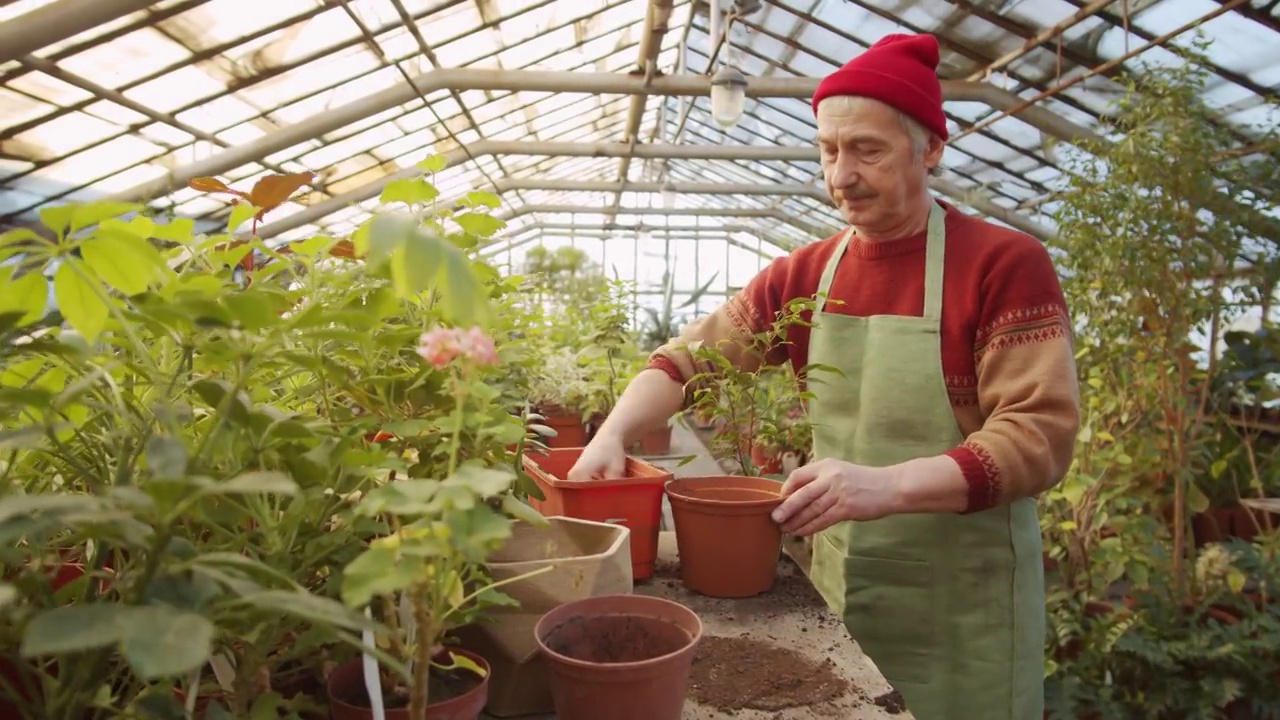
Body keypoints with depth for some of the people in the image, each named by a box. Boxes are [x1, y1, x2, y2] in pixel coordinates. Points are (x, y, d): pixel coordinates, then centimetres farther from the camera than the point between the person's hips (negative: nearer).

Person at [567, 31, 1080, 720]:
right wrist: (612, 436, -13)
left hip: (960, 607, -4)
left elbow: (1040, 435, -18)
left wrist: (889, 487, -33)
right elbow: (687, 358, 5)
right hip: (832, 589, 5)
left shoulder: (1005, 263, -12)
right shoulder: (801, 276, 3)